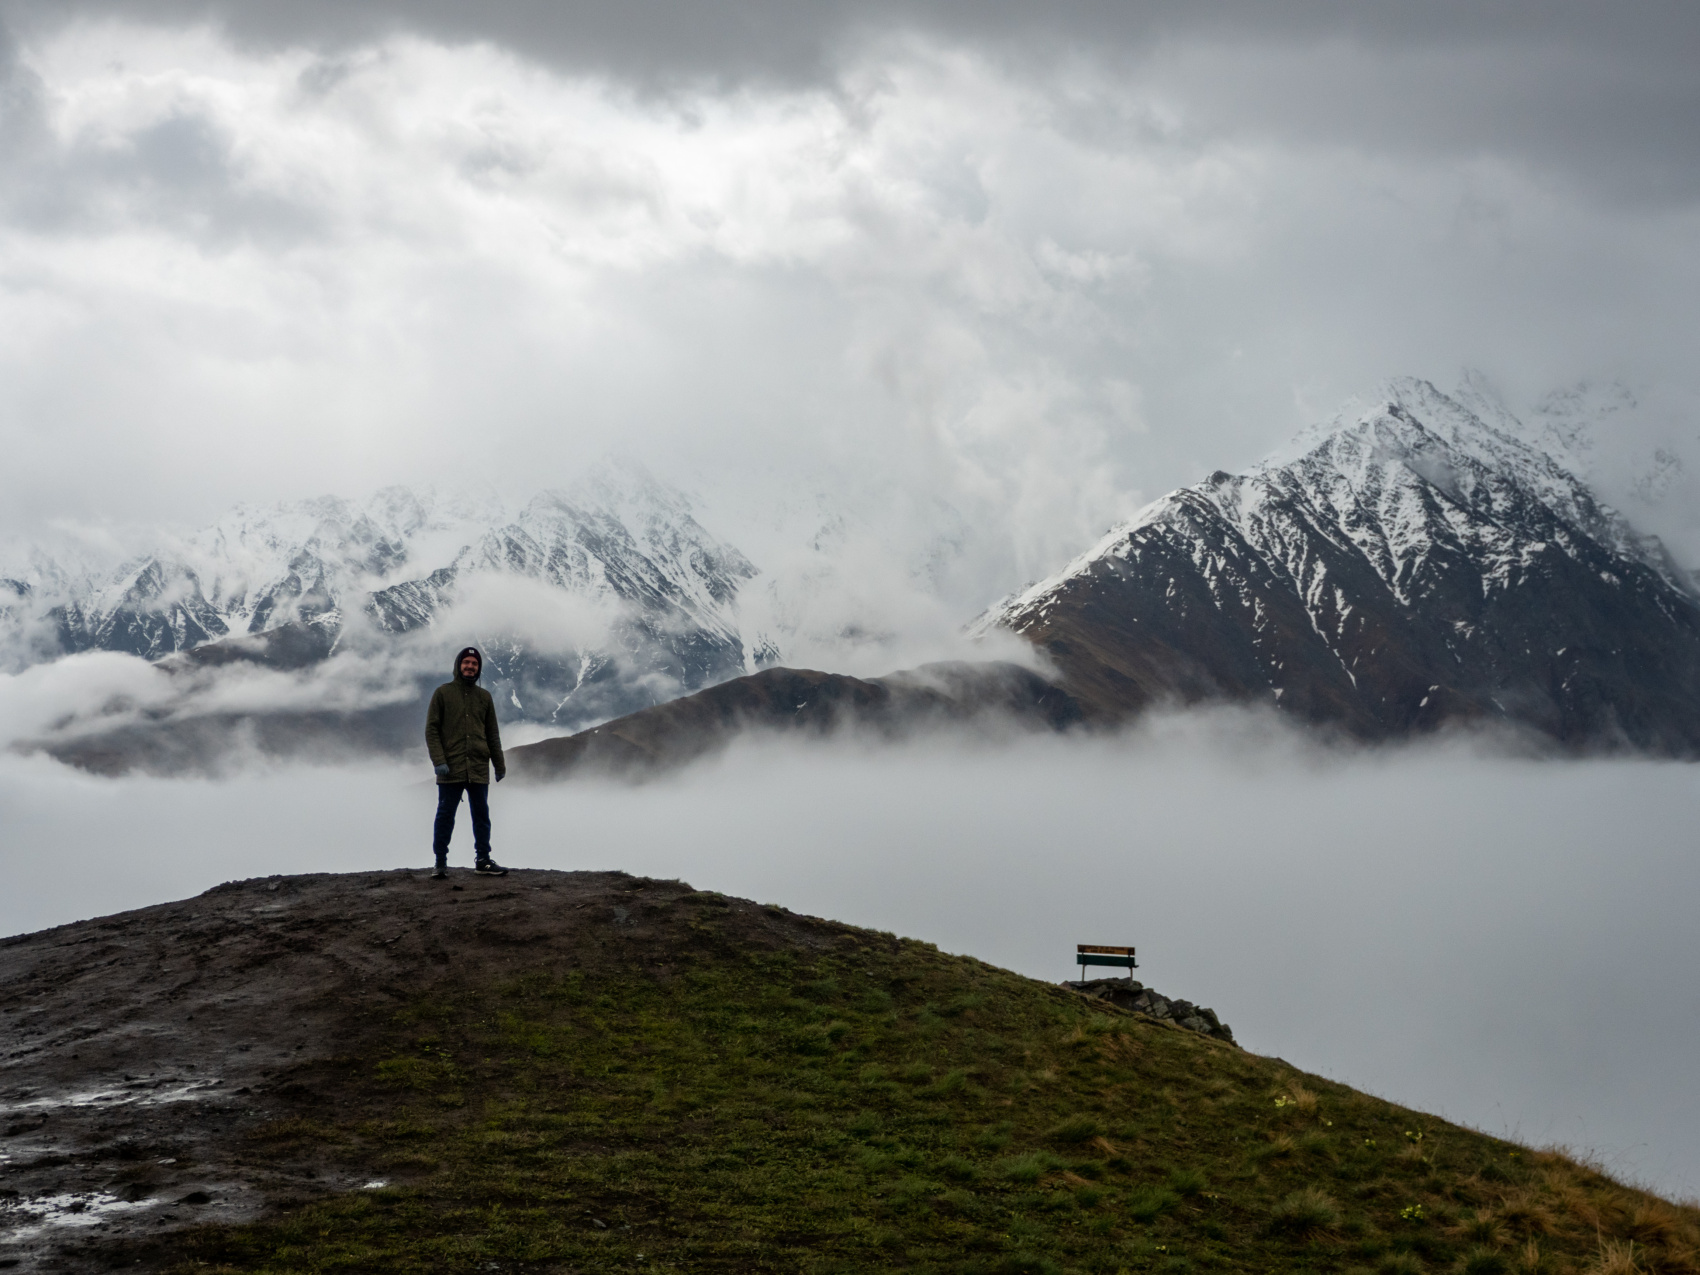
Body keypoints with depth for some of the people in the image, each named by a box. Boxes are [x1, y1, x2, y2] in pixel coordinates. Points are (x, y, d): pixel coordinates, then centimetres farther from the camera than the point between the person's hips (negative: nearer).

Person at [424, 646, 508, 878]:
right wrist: (439, 761, -13)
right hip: (451, 770, -3)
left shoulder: (484, 697, 12)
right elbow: (431, 729, -2)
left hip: (479, 771, 3)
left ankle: (483, 861, 11)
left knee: (482, 816, 5)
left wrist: (499, 765, 13)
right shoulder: (443, 693, 2)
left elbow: (492, 734, 16)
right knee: (445, 816, 0)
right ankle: (440, 863, 6)